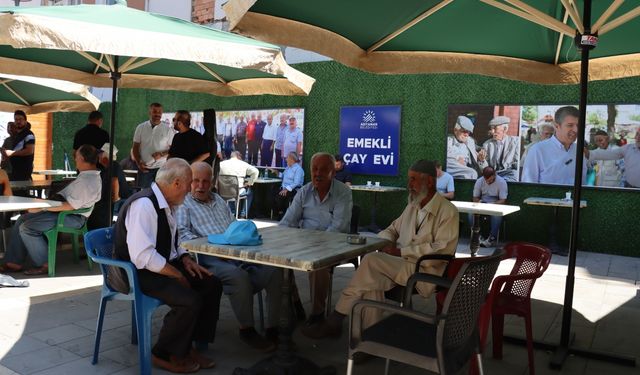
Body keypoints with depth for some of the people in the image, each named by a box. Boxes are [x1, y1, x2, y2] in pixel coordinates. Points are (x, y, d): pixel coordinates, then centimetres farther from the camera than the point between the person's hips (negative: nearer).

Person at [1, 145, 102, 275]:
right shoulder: (90, 175, 11)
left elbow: (70, 206, -27)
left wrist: (42, 207, -20)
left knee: (27, 228, -15)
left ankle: (44, 264, -2)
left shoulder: (87, 181, -23)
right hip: (64, 210, 11)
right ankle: (15, 262, 12)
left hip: (73, 217, -11)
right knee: (22, 219, 10)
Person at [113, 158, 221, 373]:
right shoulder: (144, 205, -23)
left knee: (212, 284, 1)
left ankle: (193, 346, 10)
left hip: (163, 266, 10)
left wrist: (186, 260, 4)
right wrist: (176, 274, -20)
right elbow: (142, 256, -29)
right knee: (190, 300, -25)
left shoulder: (166, 204, 7)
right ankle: (164, 355, -2)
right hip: (139, 273, -10)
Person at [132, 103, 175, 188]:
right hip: (144, 168, 2)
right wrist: (139, 163, -3)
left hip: (161, 168, -1)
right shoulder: (140, 128, 6)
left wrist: (161, 154, -15)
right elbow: (135, 147, 9)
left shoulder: (168, 130, 1)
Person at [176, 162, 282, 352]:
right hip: (210, 259, -6)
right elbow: (181, 233, -6)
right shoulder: (183, 204, 10)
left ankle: (273, 328, -10)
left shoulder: (219, 200, 30)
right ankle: (246, 329, -14)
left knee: (274, 271, -17)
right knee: (239, 276, -36)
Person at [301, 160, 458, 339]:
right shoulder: (412, 206, 18)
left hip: (425, 272, -6)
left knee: (371, 261, -26)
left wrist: (401, 252, -18)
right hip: (401, 265, 6)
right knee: (373, 280, -28)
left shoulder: (447, 211, -5)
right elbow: (391, 230, 24)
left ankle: (335, 320, -19)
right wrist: (387, 242, -2)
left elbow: (443, 250, -15)